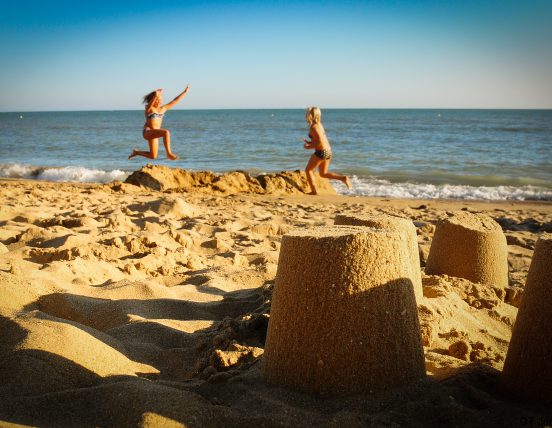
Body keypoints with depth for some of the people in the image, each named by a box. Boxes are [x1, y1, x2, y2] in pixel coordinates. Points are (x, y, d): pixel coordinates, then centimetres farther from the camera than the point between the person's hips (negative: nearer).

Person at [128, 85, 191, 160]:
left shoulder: (163, 109, 10)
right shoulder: (149, 108, -6)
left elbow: (175, 101, 13)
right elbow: (150, 103, -30)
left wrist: (185, 92, 12)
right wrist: (155, 96, -50)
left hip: (155, 134, 7)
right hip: (147, 132, -7)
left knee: (153, 156, 10)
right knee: (166, 132, -31)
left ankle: (136, 152, 31)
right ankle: (169, 153, -24)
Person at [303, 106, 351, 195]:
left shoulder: (314, 127, -15)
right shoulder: (319, 125, 14)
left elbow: (320, 142, -22)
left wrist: (309, 147, -11)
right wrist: (309, 142, 14)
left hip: (321, 152, -9)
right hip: (328, 151, 9)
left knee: (308, 170, 7)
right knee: (323, 174, 19)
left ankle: (313, 191, 6)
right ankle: (343, 178, 5)